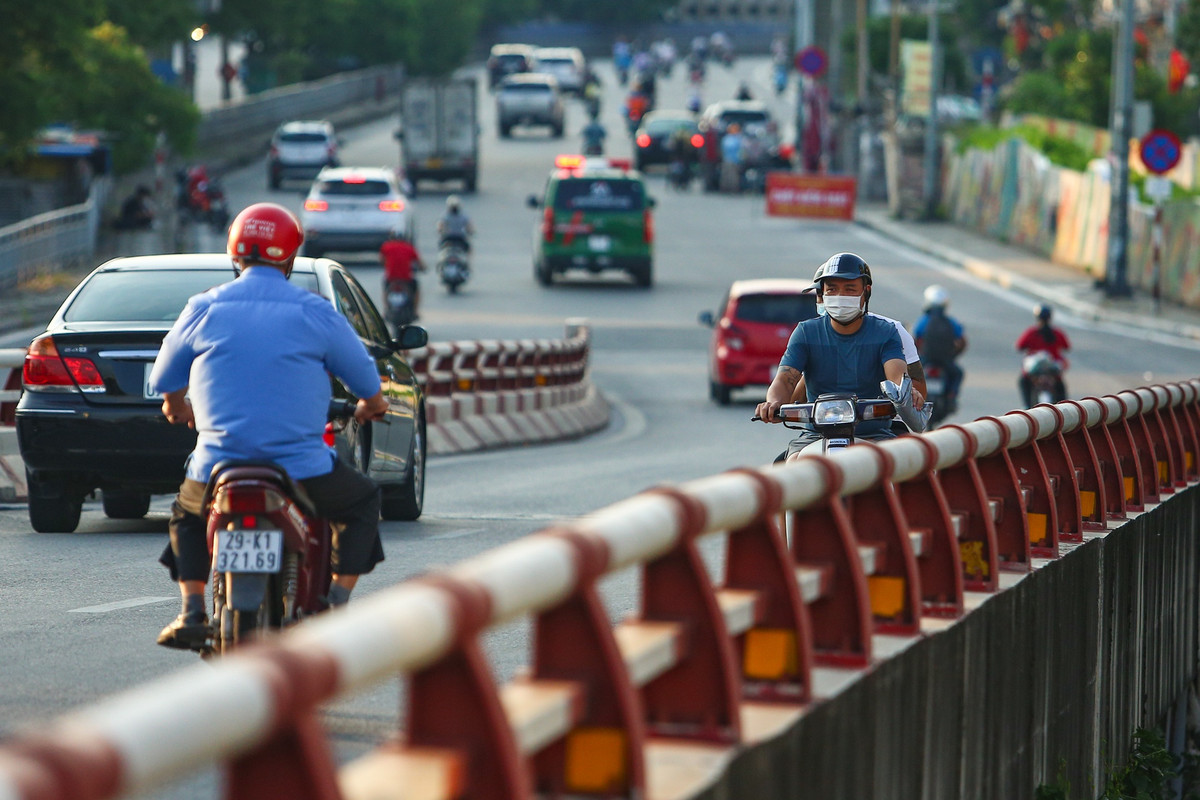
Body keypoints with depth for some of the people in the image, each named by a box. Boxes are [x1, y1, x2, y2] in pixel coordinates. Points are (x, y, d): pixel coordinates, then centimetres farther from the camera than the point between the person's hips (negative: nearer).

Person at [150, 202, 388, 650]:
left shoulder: (203, 310, 3)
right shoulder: (316, 314, -1)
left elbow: (163, 382, 16)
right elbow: (367, 383, 10)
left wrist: (180, 411, 40)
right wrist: (369, 408, 34)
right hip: (301, 471, -2)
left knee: (186, 512, 33)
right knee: (362, 502, 25)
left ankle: (192, 612, 16)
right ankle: (337, 606, 11)